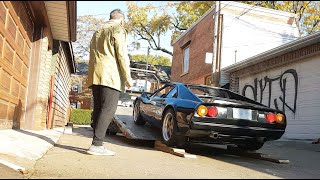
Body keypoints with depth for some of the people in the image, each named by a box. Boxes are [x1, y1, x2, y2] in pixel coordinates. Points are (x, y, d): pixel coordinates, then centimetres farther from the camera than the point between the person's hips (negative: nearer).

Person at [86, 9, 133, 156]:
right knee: (108, 109, -10)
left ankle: (97, 143, 7)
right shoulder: (118, 29, 2)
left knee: (98, 109, 8)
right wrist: (128, 77, -7)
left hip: (95, 76, 8)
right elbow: (121, 54, -8)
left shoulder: (98, 32, 28)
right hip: (110, 75, -8)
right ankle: (96, 145, -16)